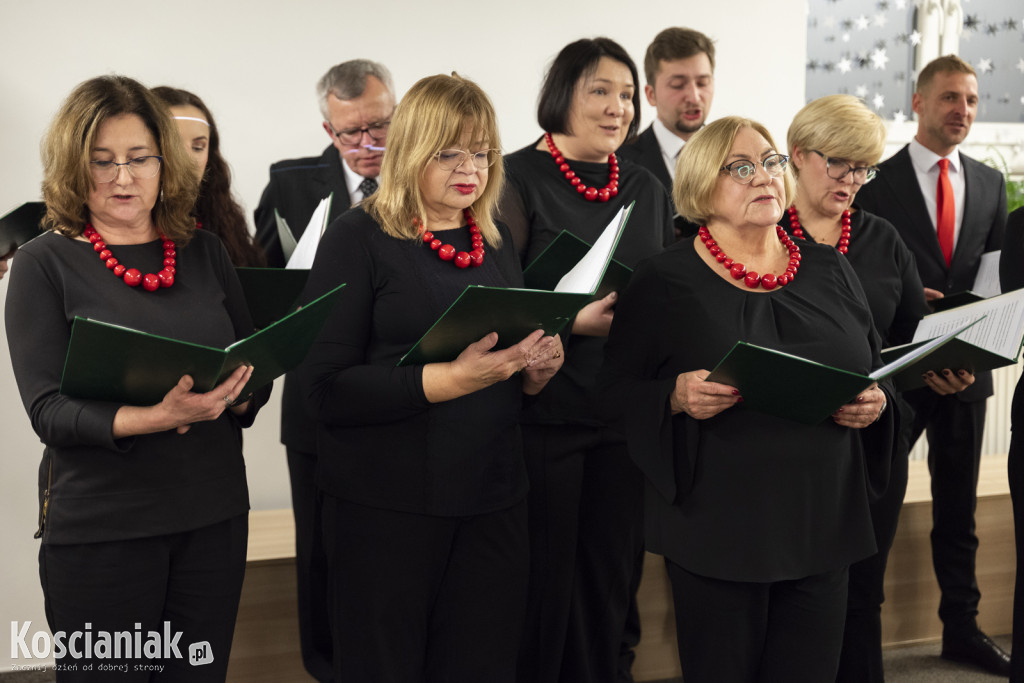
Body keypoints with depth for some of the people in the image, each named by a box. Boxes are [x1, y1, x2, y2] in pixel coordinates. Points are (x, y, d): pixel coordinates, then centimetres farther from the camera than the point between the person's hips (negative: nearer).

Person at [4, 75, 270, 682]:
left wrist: (225, 401, -14)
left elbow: (256, 370, 9)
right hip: (100, 531, -3)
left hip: (214, 515, 4)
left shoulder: (204, 251, 7)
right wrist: (154, 418, -27)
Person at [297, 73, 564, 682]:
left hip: (493, 495, 5)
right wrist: (449, 380, -23)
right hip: (388, 501, -5)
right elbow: (326, 390, -14)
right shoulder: (360, 238, -6)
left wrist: (538, 369, -2)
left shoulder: (496, 239, 12)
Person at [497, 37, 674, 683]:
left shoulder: (647, 188, 12)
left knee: (610, 576, 13)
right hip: (545, 413, -5)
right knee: (544, 578, 3)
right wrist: (572, 321, -22)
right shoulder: (518, 179, -6)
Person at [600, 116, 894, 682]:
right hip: (716, 532, -3)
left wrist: (874, 404, -5)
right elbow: (617, 392, -2)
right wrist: (676, 396, -21)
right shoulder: (664, 282, -2)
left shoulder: (830, 272, 10)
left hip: (822, 525, 4)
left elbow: (879, 374, 17)